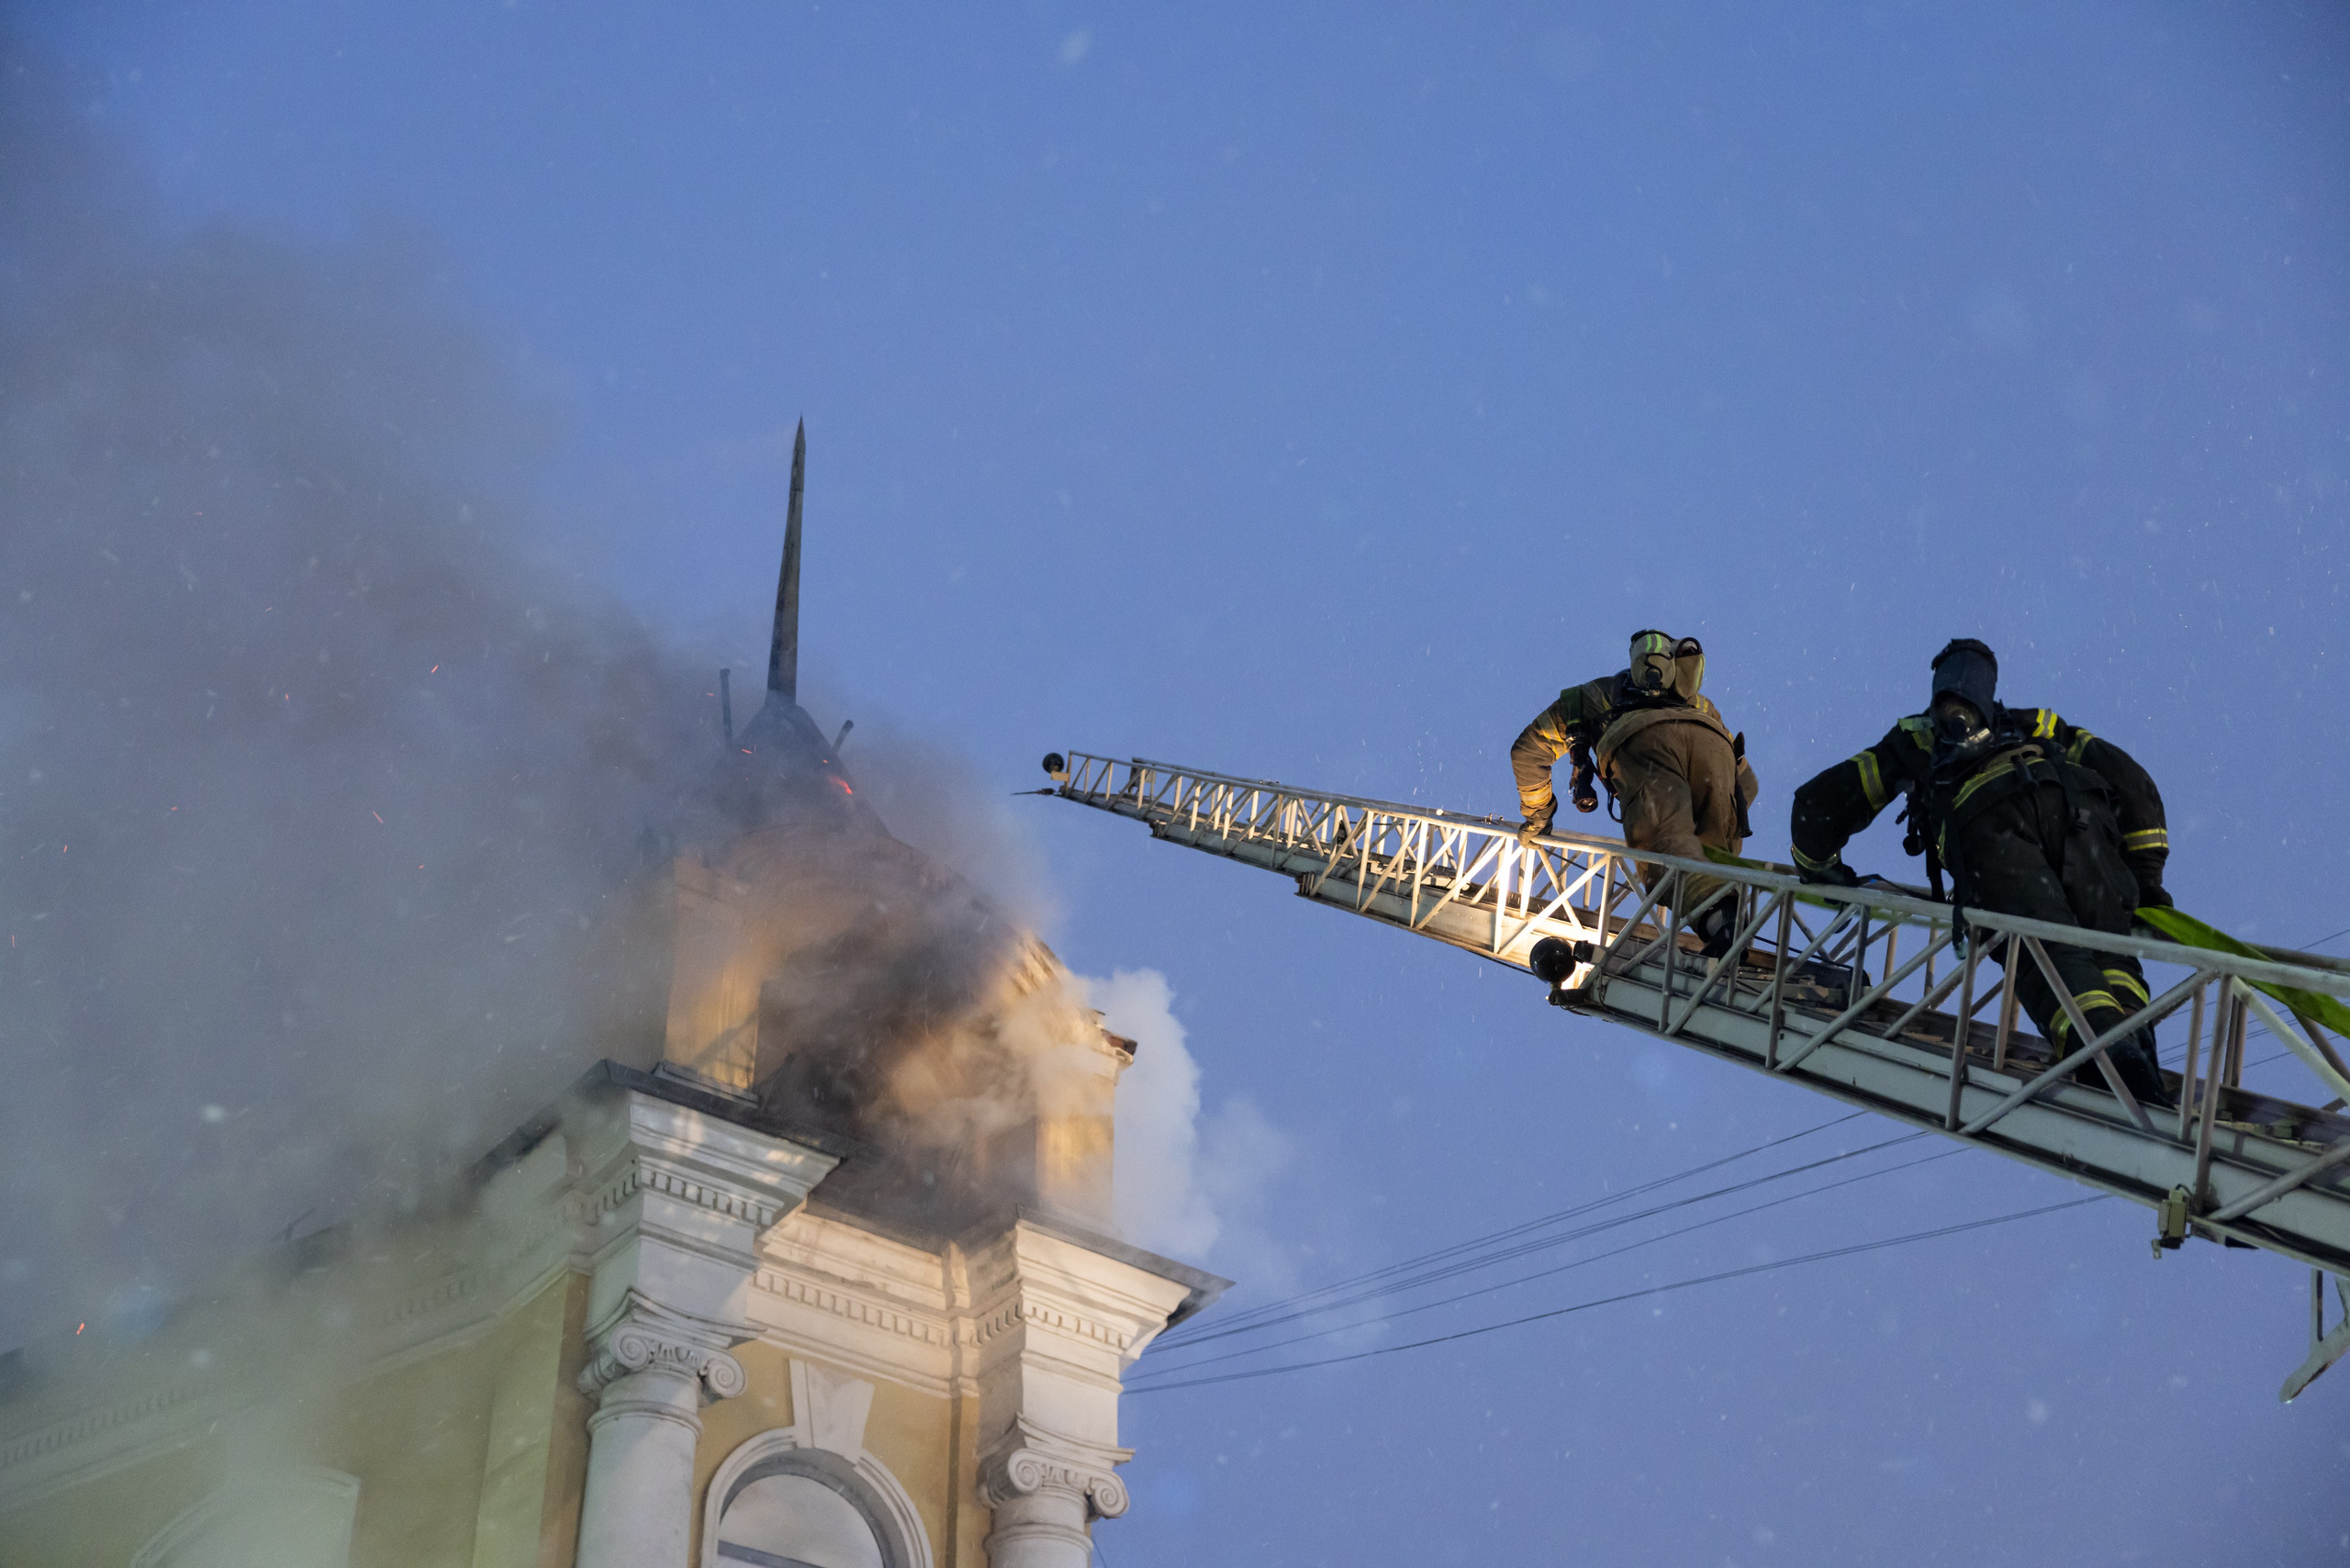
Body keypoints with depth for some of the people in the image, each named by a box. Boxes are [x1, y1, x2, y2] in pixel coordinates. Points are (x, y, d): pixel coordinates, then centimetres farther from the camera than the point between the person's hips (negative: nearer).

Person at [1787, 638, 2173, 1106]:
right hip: (2073, 806, 2)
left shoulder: (1911, 739, 41)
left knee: (2048, 954, -19)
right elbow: (2127, 777, 31)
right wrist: (2147, 878, 29)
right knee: (2106, 947, -3)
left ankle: (2113, 1052, -45)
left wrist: (1820, 871, 55)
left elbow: (1817, 802, 39)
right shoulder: (2039, 727, 45)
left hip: (1981, 817, -2)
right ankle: (2130, 1026, -35)